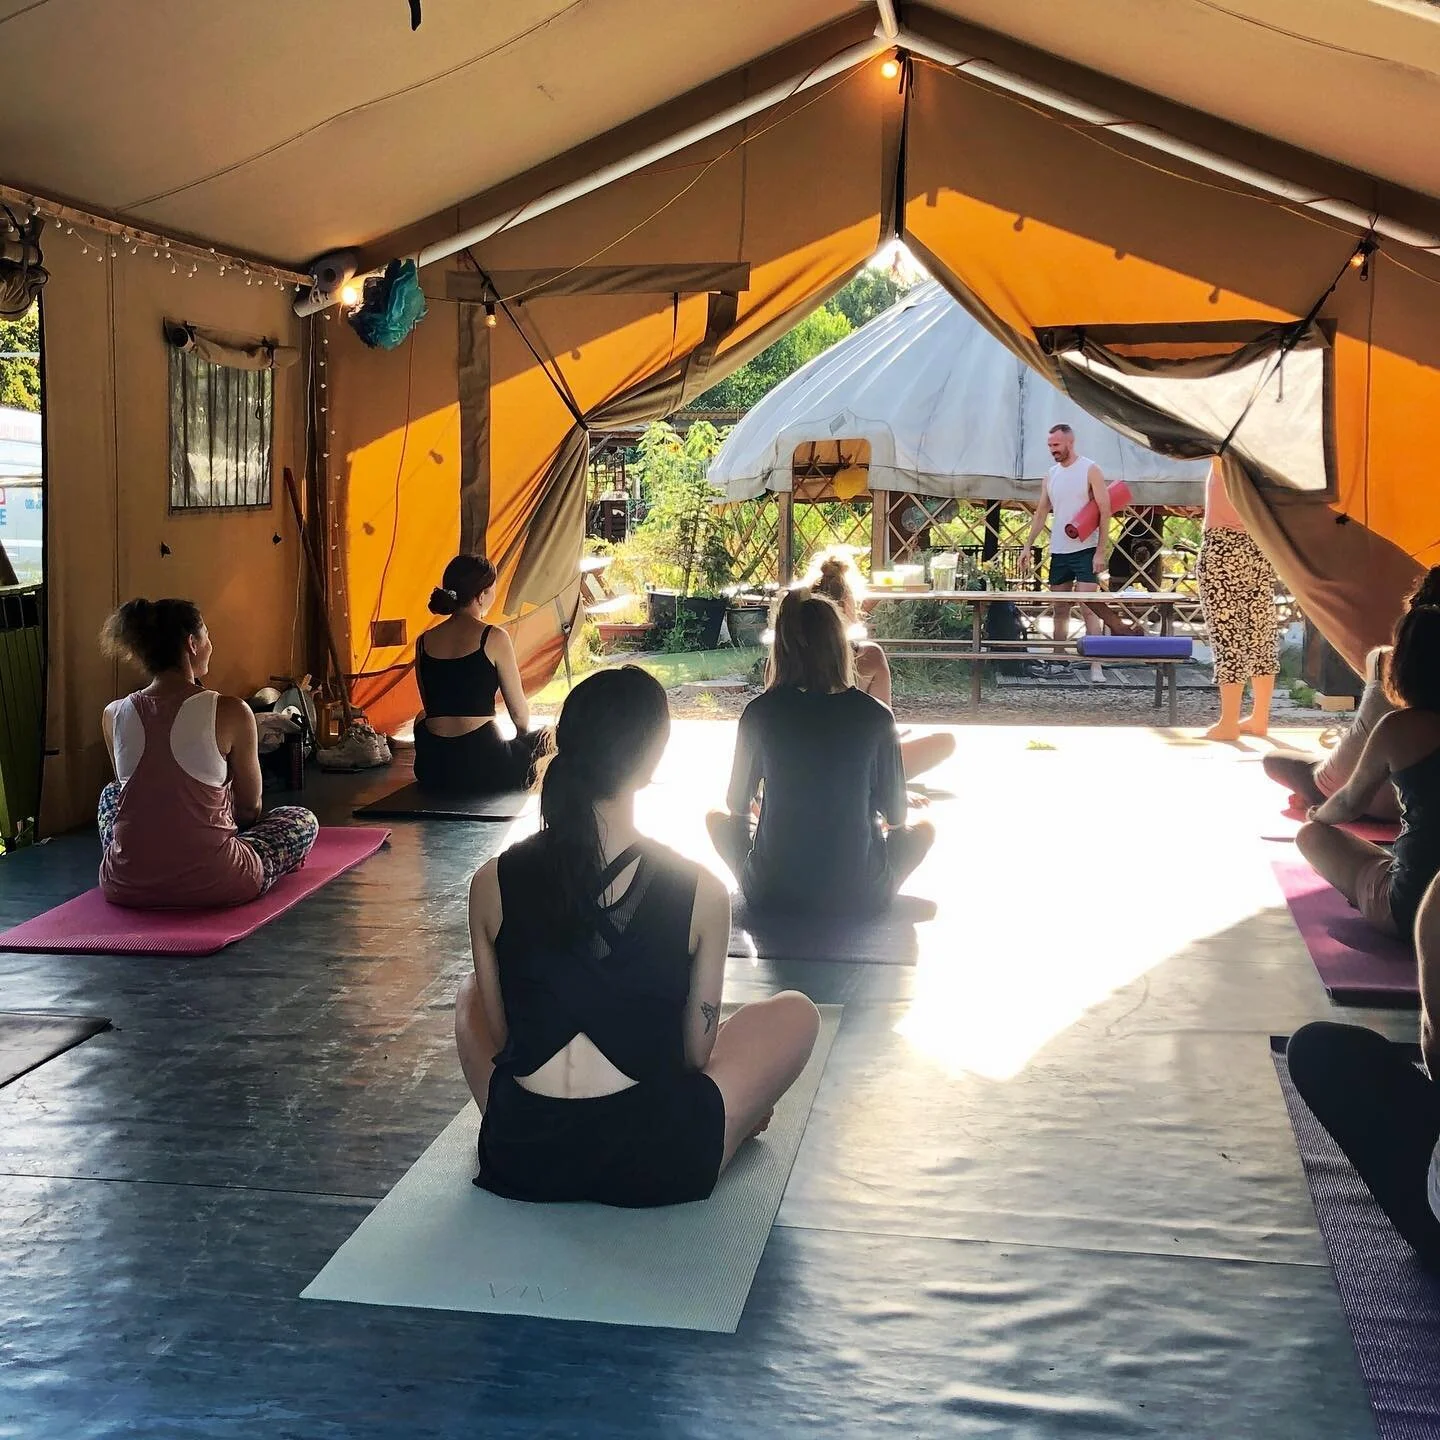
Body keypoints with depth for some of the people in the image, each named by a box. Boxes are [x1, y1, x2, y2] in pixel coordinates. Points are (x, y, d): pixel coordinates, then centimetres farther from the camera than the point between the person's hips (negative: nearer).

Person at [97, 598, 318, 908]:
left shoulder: (114, 715, -2)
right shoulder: (231, 712, -12)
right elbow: (250, 806, 1)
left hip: (126, 886, 4)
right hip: (213, 886, -3)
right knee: (303, 821, 23)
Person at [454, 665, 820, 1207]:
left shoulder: (492, 883, -6)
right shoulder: (700, 892, -11)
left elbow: (500, 1039, 5)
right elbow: (695, 1053, -1)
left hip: (518, 1160, 2)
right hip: (653, 1166, -2)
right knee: (795, 1014, 20)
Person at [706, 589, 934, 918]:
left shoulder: (760, 712, -4)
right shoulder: (876, 716, -6)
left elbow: (738, 806, 9)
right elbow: (897, 816, 4)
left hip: (770, 895, 0)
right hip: (861, 899, 0)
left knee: (717, 817, 27)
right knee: (923, 829, 26)